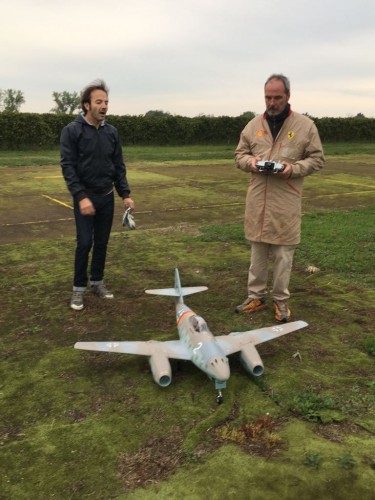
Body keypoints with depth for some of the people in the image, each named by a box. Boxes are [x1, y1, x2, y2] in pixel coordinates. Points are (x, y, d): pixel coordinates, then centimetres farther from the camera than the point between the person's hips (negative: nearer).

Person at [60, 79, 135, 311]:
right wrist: (81, 196, -21)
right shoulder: (72, 131, -9)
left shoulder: (112, 132, 5)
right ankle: (79, 287, 10)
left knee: (102, 242, 10)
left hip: (107, 197, 4)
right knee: (85, 243, -5)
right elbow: (68, 166, -13)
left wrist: (125, 194, 1)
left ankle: (98, 281, 25)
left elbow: (119, 166, 9)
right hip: (85, 197, -4)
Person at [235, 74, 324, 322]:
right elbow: (240, 154, 14)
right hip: (258, 200, 3)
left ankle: (281, 299, 19)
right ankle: (256, 296, 23)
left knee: (283, 253, 4)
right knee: (258, 251, 11)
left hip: (286, 202, -3)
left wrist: (294, 168, -17)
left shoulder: (305, 125, -1)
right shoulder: (253, 125, 8)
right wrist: (250, 161, -9)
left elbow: (317, 159, 0)